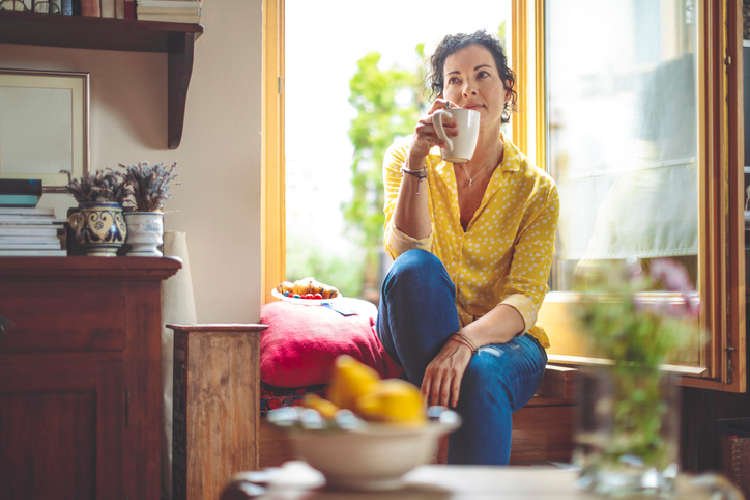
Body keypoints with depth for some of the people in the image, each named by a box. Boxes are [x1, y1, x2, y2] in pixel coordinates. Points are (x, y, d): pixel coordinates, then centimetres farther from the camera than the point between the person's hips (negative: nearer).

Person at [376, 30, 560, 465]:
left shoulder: (537, 190, -3)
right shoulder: (406, 158, 1)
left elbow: (524, 301, -13)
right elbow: (408, 250, -15)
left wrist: (465, 342, -33)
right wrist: (417, 160, -26)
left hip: (501, 337, -1)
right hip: (416, 334, 1)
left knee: (482, 374, -37)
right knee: (416, 268, -32)